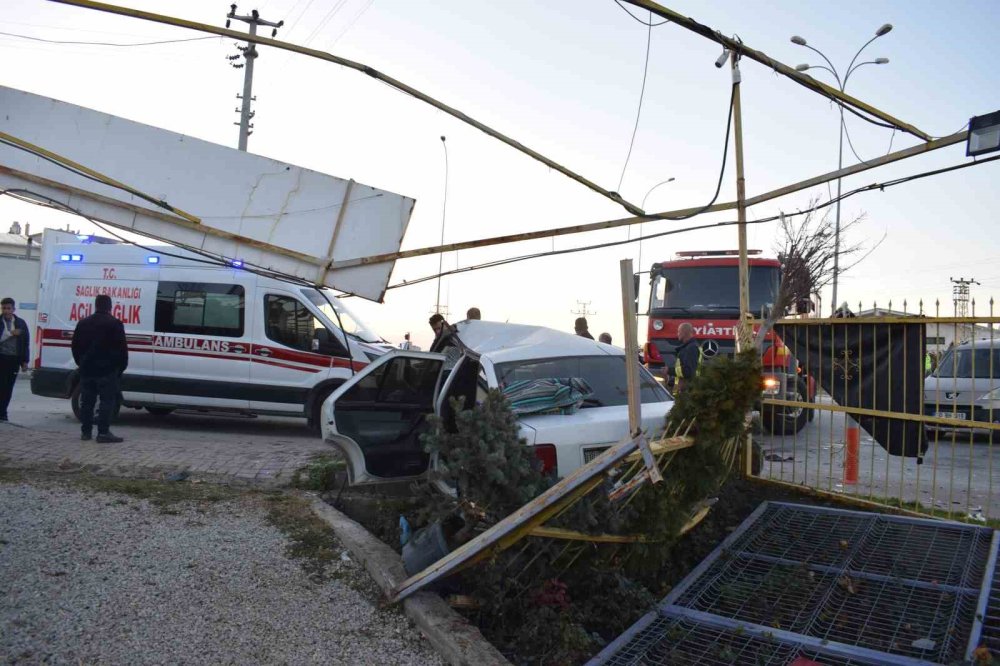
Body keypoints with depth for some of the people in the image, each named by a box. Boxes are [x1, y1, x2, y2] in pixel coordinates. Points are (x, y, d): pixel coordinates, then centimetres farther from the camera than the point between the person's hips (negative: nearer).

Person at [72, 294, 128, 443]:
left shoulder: (83, 323, 11)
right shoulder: (115, 324, -7)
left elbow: (75, 346, 16)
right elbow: (122, 348, -8)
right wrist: (121, 367, 3)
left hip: (87, 370, 6)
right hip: (107, 370, -6)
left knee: (87, 401, 11)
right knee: (107, 401, -5)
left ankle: (85, 431, 15)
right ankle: (103, 432, -9)